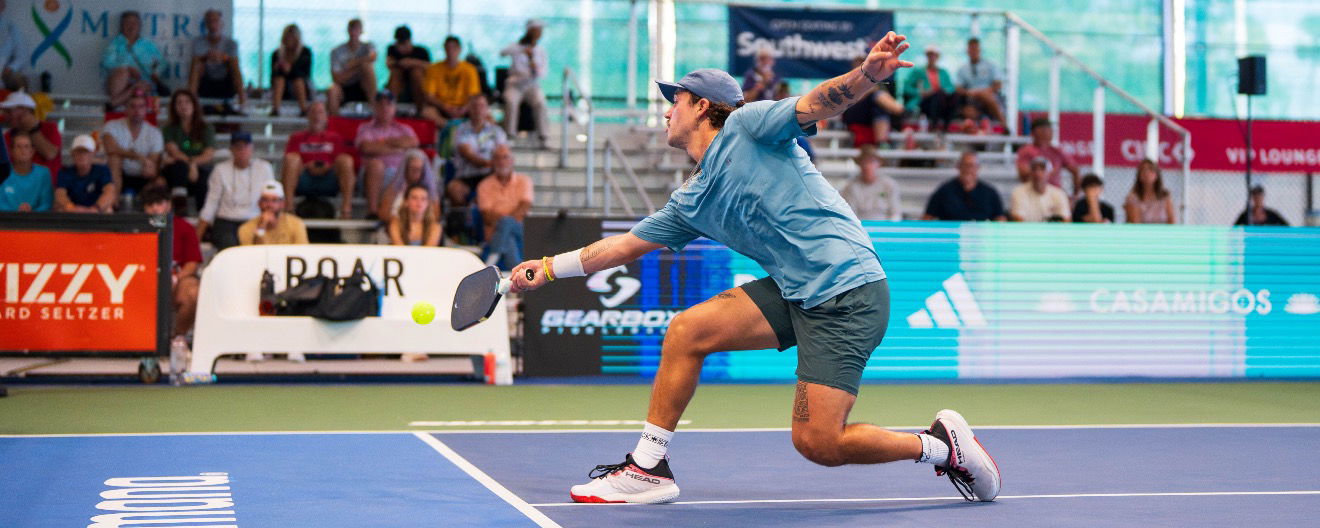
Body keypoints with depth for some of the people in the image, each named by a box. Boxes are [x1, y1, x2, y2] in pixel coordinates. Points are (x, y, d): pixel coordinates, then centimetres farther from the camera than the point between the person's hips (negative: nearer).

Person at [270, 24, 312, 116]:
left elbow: (306, 74, -16)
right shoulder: (276, 54, 3)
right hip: (283, 91, 1)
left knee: (297, 75, -30)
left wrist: (291, 69, -33)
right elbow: (273, 76, -2)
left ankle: (304, 110, -38)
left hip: (304, 89, -1)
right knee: (280, 74, -27)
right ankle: (275, 109, -43)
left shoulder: (305, 52, -3)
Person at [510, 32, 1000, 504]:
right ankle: (647, 469, 6)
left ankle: (941, 445, 8)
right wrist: (549, 267, 24)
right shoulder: (689, 202, 16)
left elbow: (818, 102, -16)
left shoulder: (747, 124, -3)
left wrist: (868, 73, -35)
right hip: (793, 291, 7)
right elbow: (625, 244, 25)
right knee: (685, 331, -4)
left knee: (816, 442, -13)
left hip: (849, 293, -7)